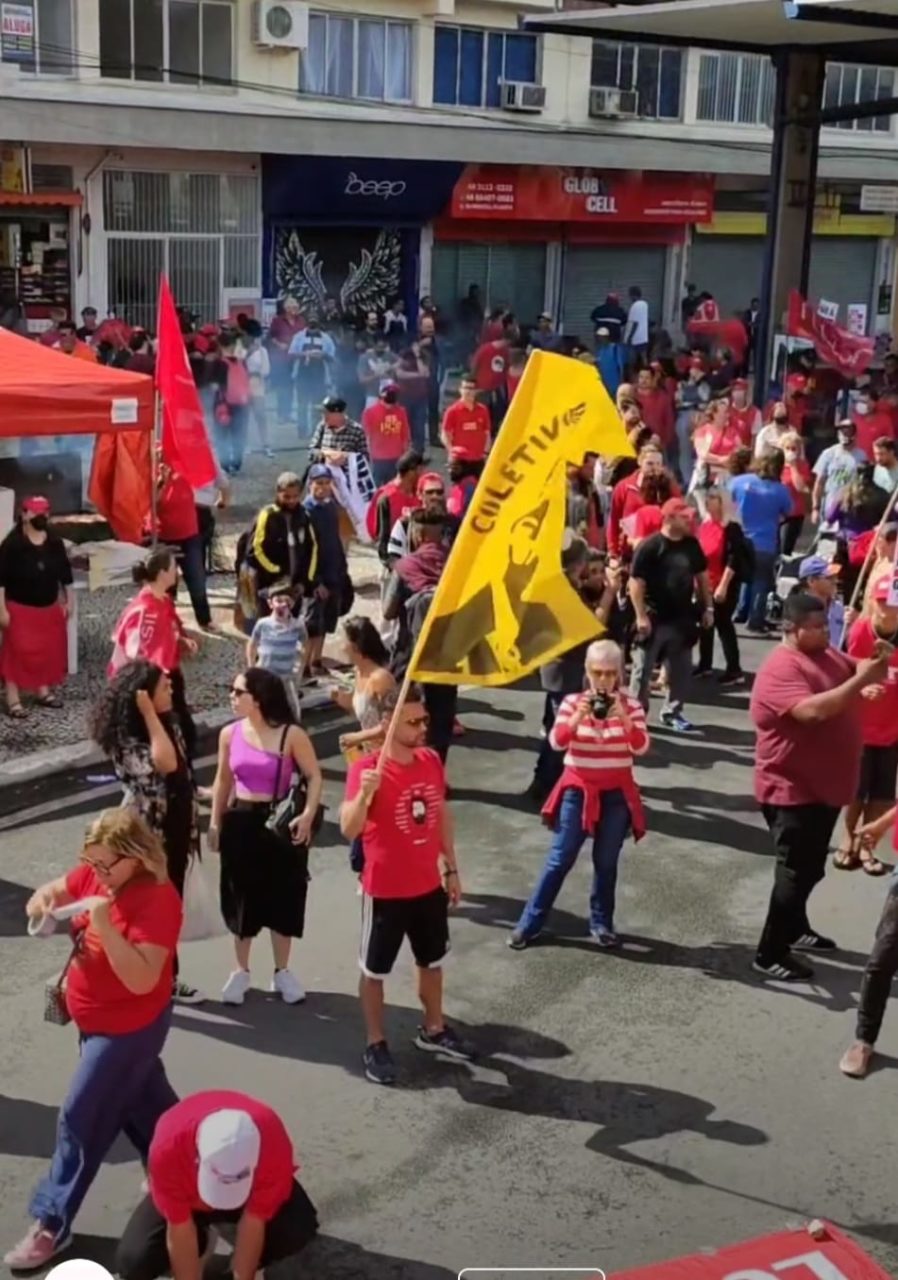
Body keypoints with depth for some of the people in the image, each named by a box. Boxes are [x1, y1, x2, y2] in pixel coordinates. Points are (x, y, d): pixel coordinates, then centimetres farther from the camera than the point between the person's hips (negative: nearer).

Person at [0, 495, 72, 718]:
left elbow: (65, 572, 10)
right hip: (20, 608, -5)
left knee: (49, 650, 13)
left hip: (49, 607, 5)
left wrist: (68, 601, 10)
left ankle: (44, 691, 30)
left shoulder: (55, 542, 1)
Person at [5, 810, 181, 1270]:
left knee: (80, 1120, 1)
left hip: (128, 1027, -8)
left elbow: (142, 979, -34)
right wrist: (42, 902, -17)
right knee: (139, 1101, 24)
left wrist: (105, 925, -40)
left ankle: (51, 1223, 13)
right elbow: (50, 891, 7)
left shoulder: (157, 899, -29)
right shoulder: (95, 875, -6)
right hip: (98, 1021, 8)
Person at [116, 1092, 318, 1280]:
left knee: (297, 1230, -30)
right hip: (189, 1196, 1)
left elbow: (254, 1223, -28)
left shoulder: (274, 1144, -39)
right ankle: (201, 1242, 8)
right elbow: (180, 1229, -29)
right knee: (133, 1261, -20)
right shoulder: (169, 1146, -39)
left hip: (251, 1190, 0)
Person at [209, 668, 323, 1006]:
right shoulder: (230, 734, -1)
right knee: (241, 897, 11)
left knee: (282, 897, 9)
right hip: (240, 823, 3)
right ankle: (241, 971, 27)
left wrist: (308, 815, -19)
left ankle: (282, 972, 25)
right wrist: (216, 822, 9)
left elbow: (314, 777, -7)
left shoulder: (291, 735, -13)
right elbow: (223, 780, 9)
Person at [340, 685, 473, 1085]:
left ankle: (433, 1030, 41)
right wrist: (364, 792, -47)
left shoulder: (431, 760, -2)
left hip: (429, 885, 6)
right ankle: (376, 1045, 26)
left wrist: (451, 868, 13)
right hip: (386, 891, -6)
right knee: (374, 969, 10)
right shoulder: (367, 769, -22)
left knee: (432, 960, 22)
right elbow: (349, 830, -30)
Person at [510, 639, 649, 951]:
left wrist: (623, 718, -30)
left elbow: (641, 747, -16)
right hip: (578, 791, -1)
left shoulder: (630, 705, -4)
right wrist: (578, 717, -31)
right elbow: (556, 742, -16)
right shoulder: (573, 702, -5)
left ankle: (601, 923, 24)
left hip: (616, 795, 1)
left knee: (606, 862, 8)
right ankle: (530, 923, 12)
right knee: (560, 859, 3)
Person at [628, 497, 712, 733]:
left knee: (681, 668, 12)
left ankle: (672, 712, 25)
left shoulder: (692, 545, 5)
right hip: (654, 620, -6)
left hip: (682, 619, 6)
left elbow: (701, 576, 15)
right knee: (643, 668, 3)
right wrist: (641, 616, -19)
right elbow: (636, 582, -15)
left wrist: (707, 608, 11)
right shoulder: (650, 546, -14)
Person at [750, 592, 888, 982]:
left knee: (810, 870, 23)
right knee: (796, 873, -2)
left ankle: (795, 928, 42)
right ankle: (770, 955, 8)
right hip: (792, 791, -9)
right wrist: (860, 680, -32)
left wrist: (875, 668, -8)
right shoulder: (780, 669, -23)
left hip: (823, 787, 9)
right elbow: (812, 710, -36)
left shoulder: (828, 655, 6)